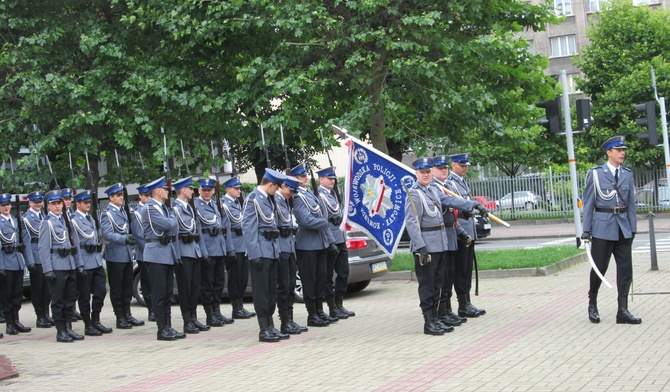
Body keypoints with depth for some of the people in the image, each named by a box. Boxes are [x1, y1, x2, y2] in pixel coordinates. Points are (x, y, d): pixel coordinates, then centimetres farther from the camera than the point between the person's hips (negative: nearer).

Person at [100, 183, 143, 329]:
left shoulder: (123, 211, 14)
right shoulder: (107, 213, -11)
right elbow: (107, 234, -21)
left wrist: (131, 240, 8)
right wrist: (125, 239, -29)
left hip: (127, 254, 8)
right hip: (115, 255, -8)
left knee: (128, 286, 11)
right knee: (116, 288, 1)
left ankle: (127, 315, 19)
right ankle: (120, 319, 6)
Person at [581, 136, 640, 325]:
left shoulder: (627, 174, 9)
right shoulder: (595, 174, -2)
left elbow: (631, 203, 12)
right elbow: (588, 203, -1)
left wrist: (633, 228, 7)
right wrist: (586, 231, -4)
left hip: (623, 229, 4)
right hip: (603, 227, -4)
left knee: (625, 268, -1)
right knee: (599, 268, 2)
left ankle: (622, 311, 2)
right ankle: (592, 305, 22)